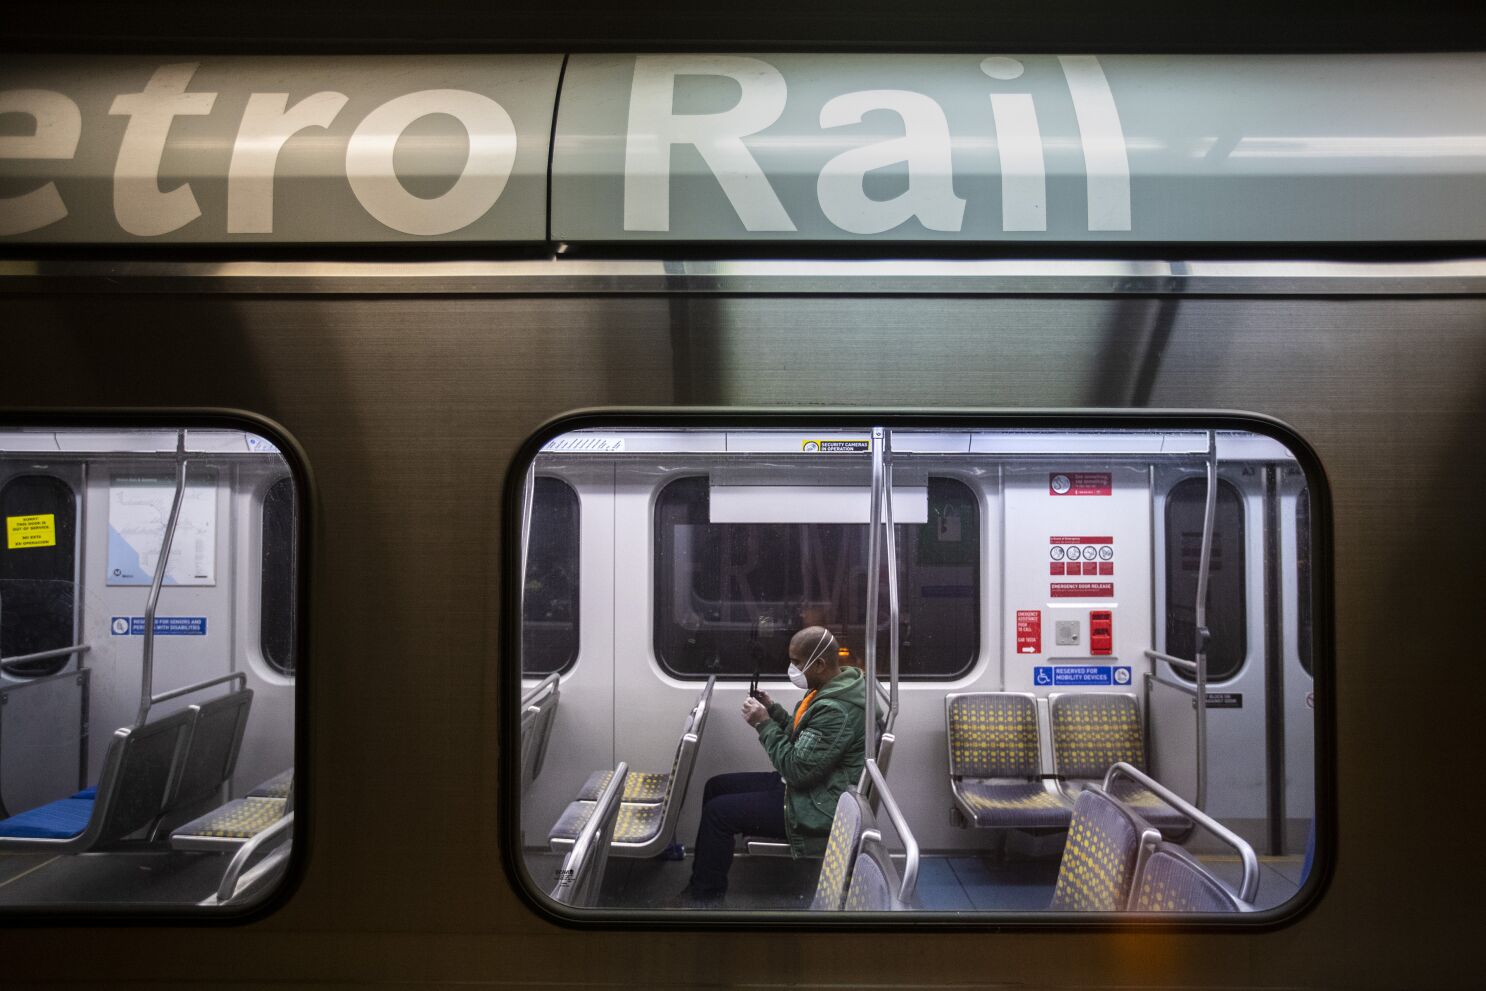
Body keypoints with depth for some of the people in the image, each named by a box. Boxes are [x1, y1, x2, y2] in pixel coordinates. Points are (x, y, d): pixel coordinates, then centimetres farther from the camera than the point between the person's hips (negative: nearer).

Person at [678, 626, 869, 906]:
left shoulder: (837, 710, -28)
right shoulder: (834, 687, 4)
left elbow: (797, 769, -27)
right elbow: (804, 737, 15)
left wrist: (763, 724, -18)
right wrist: (773, 710, 1)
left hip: (817, 809, -11)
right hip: (805, 786, 11)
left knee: (718, 811, -10)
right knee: (716, 787, 11)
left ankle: (705, 898, 9)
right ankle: (703, 885, 18)